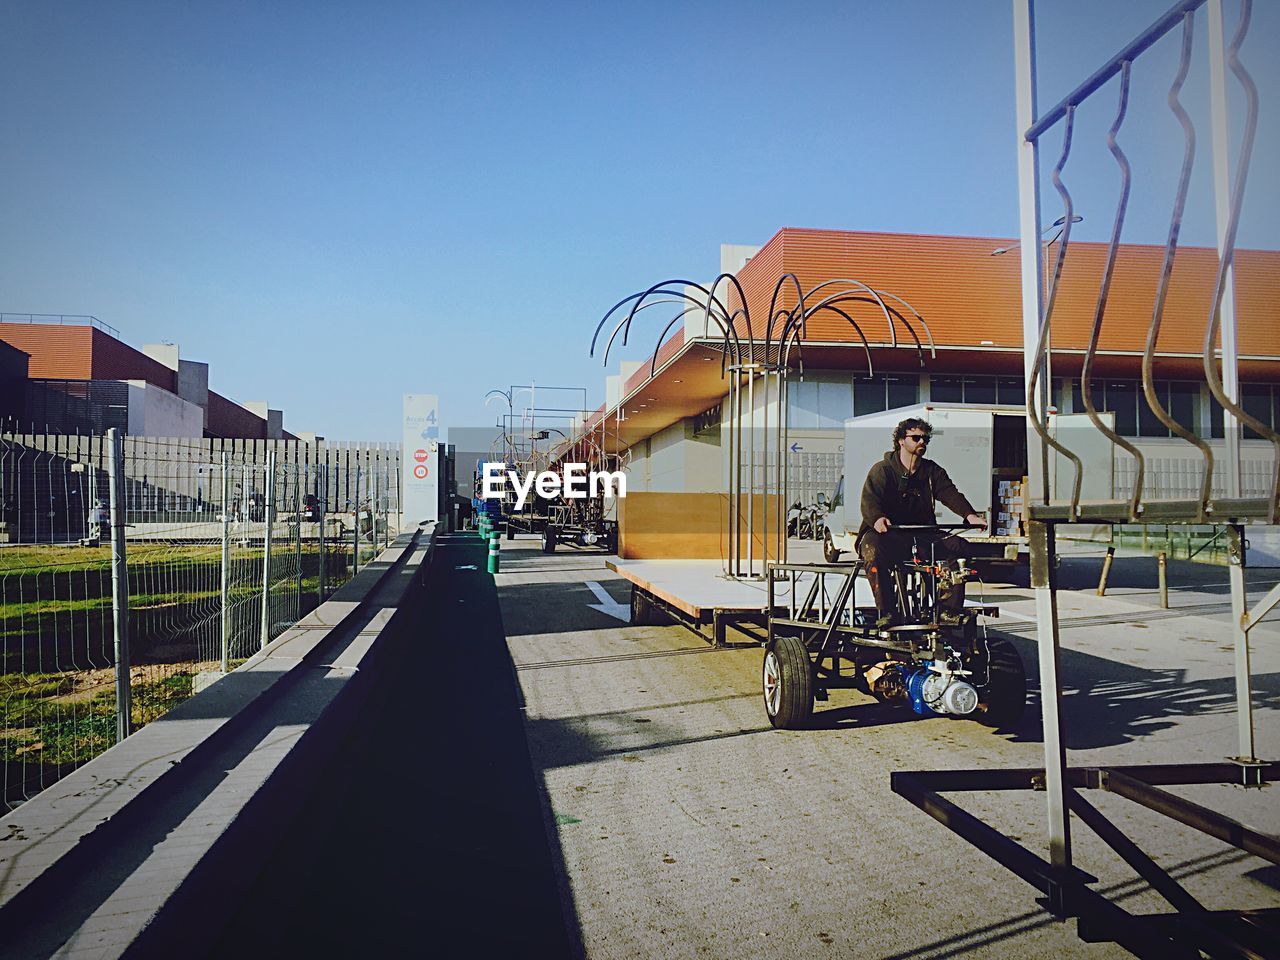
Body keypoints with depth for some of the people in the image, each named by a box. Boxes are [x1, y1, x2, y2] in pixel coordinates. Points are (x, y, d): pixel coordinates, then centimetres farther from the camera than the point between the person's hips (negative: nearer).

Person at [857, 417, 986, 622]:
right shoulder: (882, 470, -1)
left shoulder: (932, 471, 13)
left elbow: (950, 493, -4)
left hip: (922, 535, 5)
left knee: (958, 546, -16)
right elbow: (869, 499, -17)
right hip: (887, 533, -4)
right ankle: (887, 612, -29)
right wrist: (877, 518, -42)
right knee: (873, 550, -36)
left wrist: (970, 515, -25)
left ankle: (948, 607, -8)